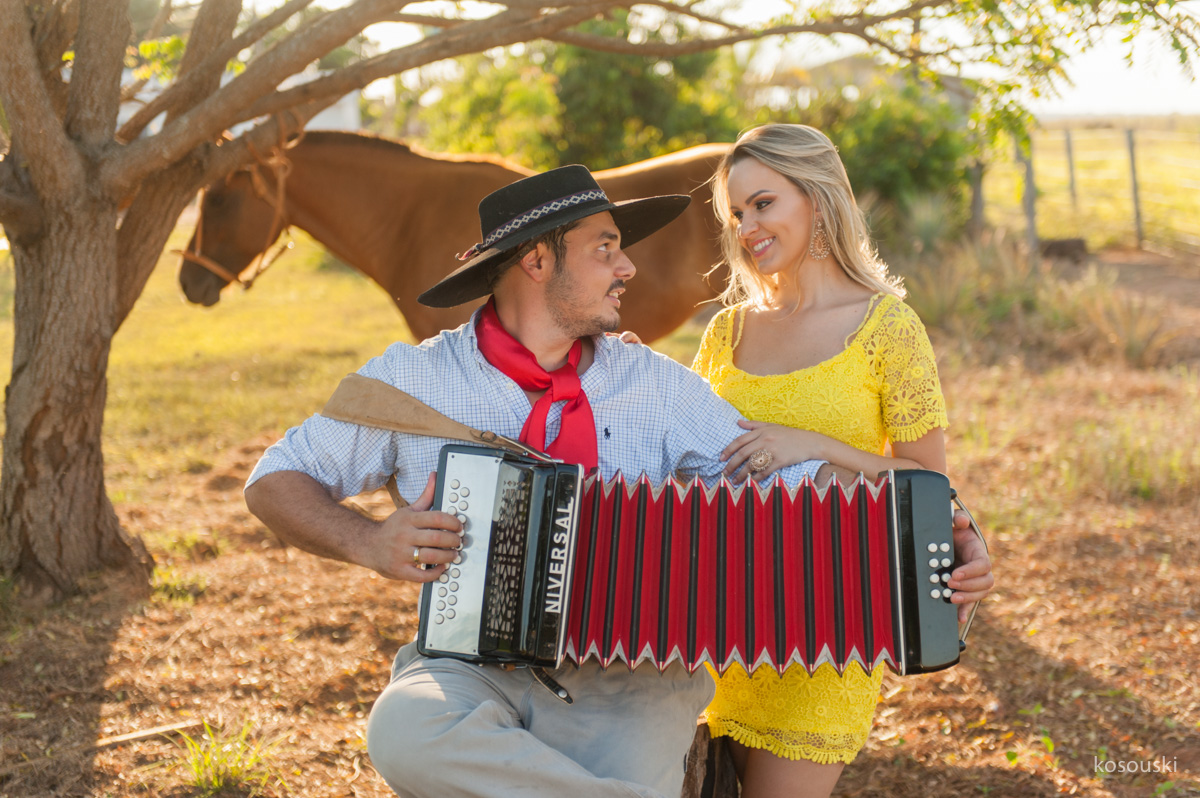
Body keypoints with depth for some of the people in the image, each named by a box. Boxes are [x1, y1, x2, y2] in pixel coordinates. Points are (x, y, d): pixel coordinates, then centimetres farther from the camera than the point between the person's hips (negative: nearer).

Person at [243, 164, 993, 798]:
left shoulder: (654, 384, 6)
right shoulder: (412, 377, 3)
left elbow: (793, 475, 0)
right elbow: (276, 480, 8)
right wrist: (368, 542, -11)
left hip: (628, 686, 0)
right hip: (473, 664, 1)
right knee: (407, 734, -34)